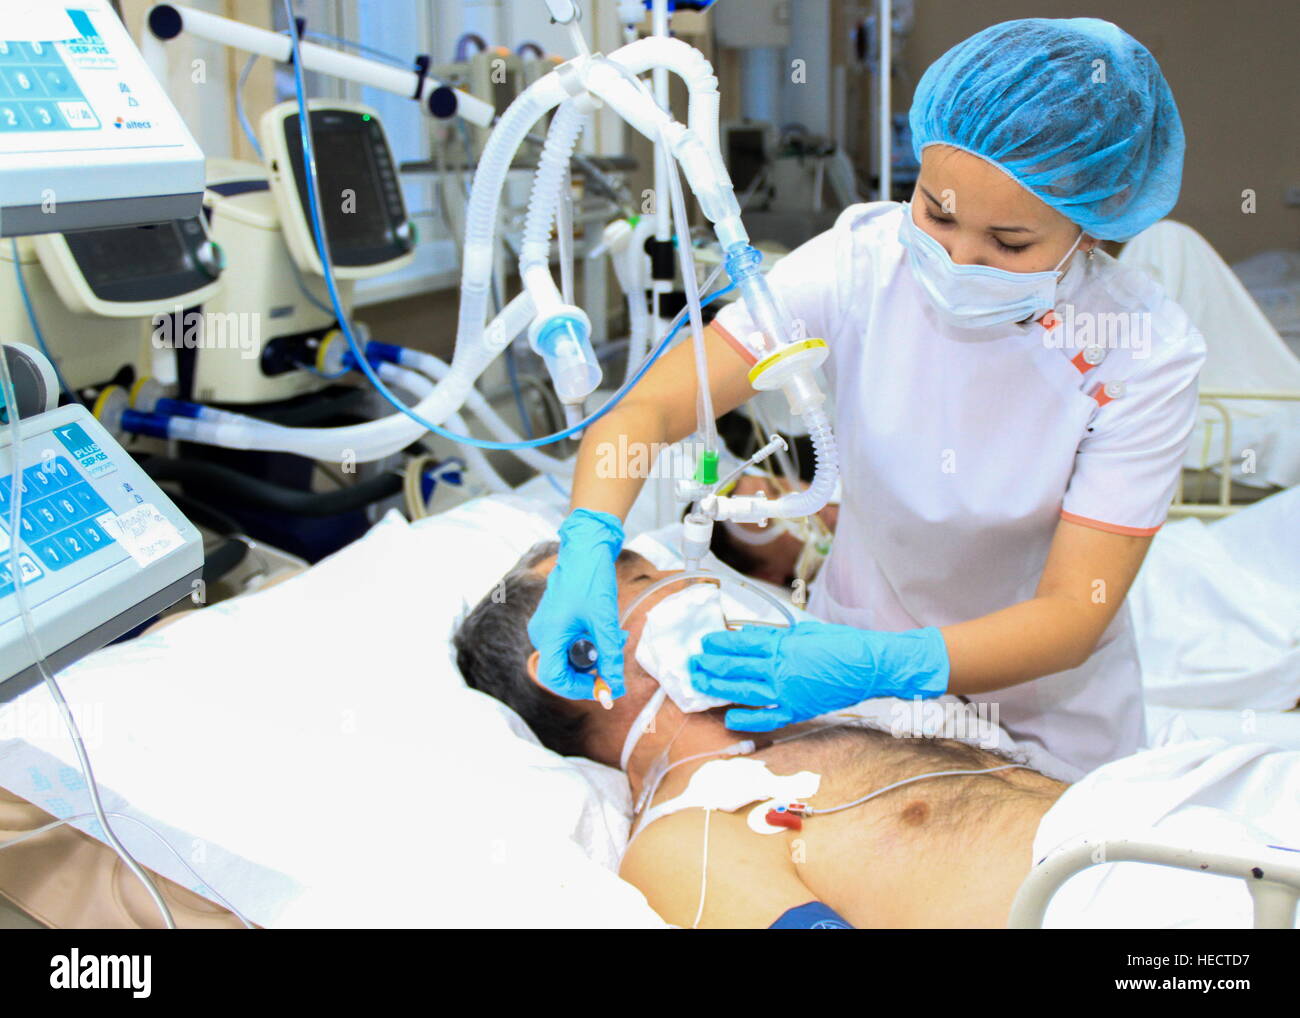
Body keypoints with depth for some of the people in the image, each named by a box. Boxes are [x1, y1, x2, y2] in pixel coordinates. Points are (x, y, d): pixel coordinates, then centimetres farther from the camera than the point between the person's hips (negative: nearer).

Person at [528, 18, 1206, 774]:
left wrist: (885, 666, -36)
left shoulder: (1147, 356, -19)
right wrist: (588, 548, -35)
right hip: (859, 645, 1)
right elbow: (648, 410, -16)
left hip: (1045, 723, -1)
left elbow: (1073, 614, -20)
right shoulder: (865, 262, -16)